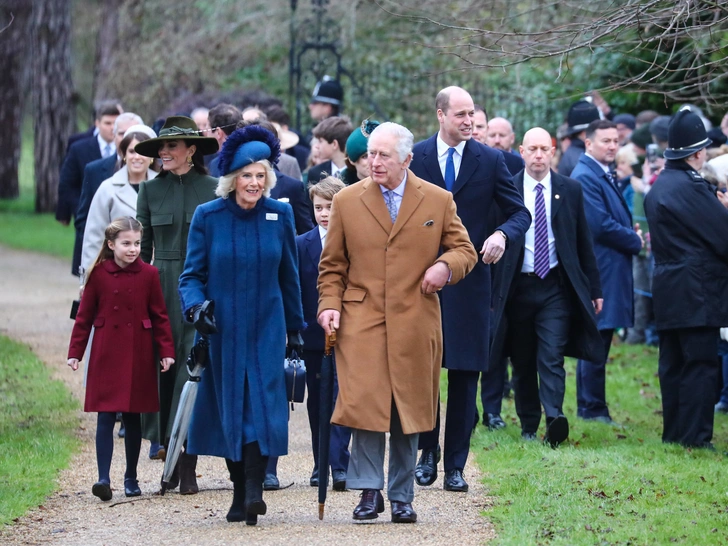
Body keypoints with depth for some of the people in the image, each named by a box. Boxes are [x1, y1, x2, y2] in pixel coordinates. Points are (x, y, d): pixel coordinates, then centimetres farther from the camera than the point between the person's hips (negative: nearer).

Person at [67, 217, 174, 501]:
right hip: (106, 356, -1)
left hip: (138, 356, 1)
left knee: (133, 418, 9)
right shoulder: (98, 274, -2)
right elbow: (84, 316, 3)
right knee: (105, 416, -6)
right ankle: (103, 478, -9)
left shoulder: (148, 274, 0)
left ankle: (131, 478, 19)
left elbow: (159, 316, 4)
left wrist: (166, 351, -2)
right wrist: (75, 352, -1)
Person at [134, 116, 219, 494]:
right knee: (163, 367, 1)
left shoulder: (214, 189, 1)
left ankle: (187, 466, -6)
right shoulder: (150, 189, 8)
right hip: (162, 289, 2)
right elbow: (142, 247, 11)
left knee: (194, 366, -8)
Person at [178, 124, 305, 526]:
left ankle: (253, 490, -20)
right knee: (230, 409, 4)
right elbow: (192, 274, 1)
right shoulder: (208, 217, -3)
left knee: (262, 405, -13)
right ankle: (241, 493, 14)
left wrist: (295, 327, 14)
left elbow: (289, 276, 10)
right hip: (223, 330, 0)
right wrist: (195, 306, -20)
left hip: (266, 328, 0)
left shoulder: (280, 214, 2)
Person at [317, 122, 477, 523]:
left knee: (410, 411, 5)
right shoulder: (347, 200, 7)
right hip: (361, 320, -1)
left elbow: (464, 250, 11)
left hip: (415, 324, 1)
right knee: (364, 404, -12)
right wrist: (329, 305, -3)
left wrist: (446, 265, -11)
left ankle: (402, 497, 14)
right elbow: (332, 264, 11)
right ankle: (369, 491, -4)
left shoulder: (438, 201, 6)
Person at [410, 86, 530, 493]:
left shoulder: (490, 161, 3)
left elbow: (520, 212, 5)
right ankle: (428, 452, 18)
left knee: (466, 375, 1)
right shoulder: (415, 158, 4)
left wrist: (502, 234, -17)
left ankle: (456, 465, 6)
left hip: (470, 280, 0)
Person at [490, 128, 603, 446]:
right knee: (522, 362, 7)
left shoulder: (570, 190, 6)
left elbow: (584, 242, 10)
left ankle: (555, 419, -25)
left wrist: (594, 288, 8)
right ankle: (528, 426, 17)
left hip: (556, 288, -1)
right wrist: (491, 290, -2)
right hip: (517, 287, 1)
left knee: (552, 356, -14)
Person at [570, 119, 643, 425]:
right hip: (599, 271, -10)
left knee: (598, 343, 13)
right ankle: (592, 409, 1)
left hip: (613, 271, 10)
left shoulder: (606, 175, 17)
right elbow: (600, 225, -21)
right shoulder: (585, 177, -15)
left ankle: (591, 408, 19)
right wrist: (635, 241, -9)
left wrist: (632, 236, 3)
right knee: (596, 343, -5)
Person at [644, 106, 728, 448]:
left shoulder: (659, 187, 13)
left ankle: (673, 432, 16)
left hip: (667, 288, 9)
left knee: (673, 364, 12)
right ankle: (695, 436, -7)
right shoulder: (691, 187, -17)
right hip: (696, 289, -9)